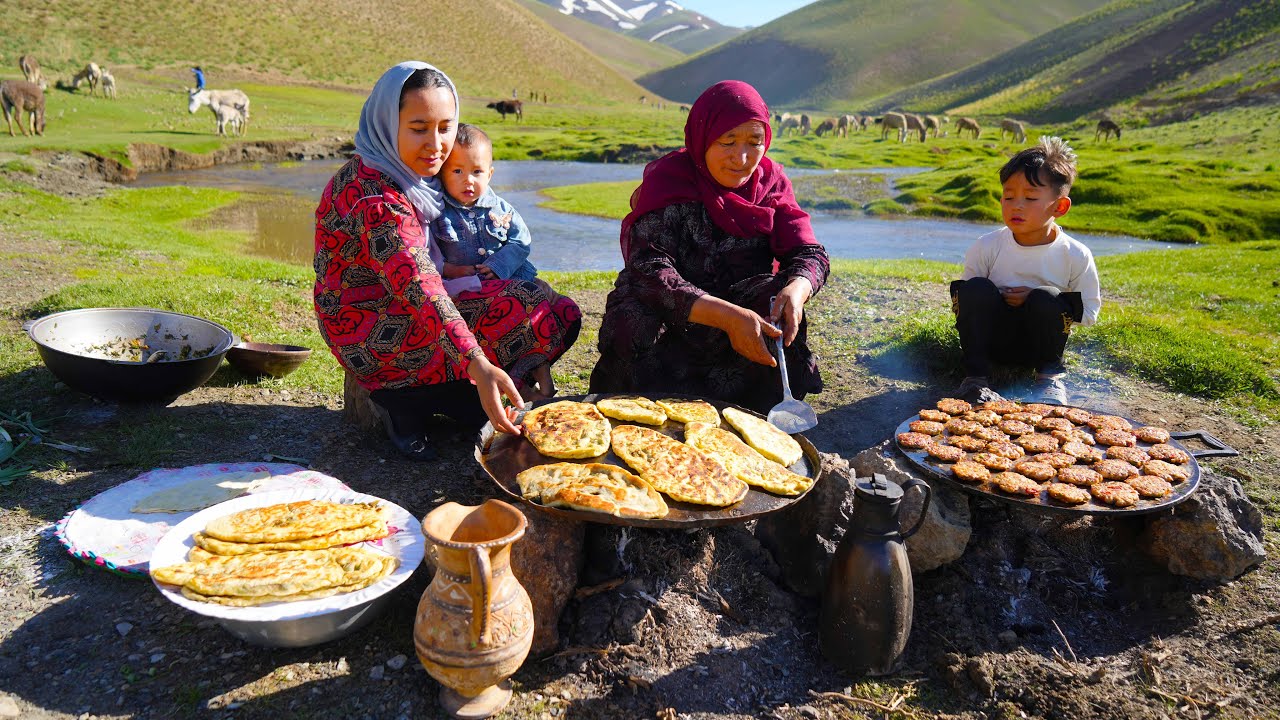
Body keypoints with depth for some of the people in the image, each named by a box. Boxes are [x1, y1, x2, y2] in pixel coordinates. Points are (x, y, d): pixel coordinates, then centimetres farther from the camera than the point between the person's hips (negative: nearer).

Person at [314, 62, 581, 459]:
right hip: (376, 336, -10)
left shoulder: (398, 173, 7)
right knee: (553, 319, -18)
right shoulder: (377, 198, -24)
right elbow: (420, 289, -36)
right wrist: (479, 366, -45)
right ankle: (411, 400, -10)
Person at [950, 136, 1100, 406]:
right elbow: (963, 297, 1)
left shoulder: (1076, 256, -10)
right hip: (994, 336, 1)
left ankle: (1050, 375, -7)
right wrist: (984, 303, -24)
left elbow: (1089, 312, -3)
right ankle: (976, 376, -18)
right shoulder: (987, 246, -8)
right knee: (976, 290, -27)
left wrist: (1038, 299, -18)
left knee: (1046, 300, -31)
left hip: (1040, 342, -1)